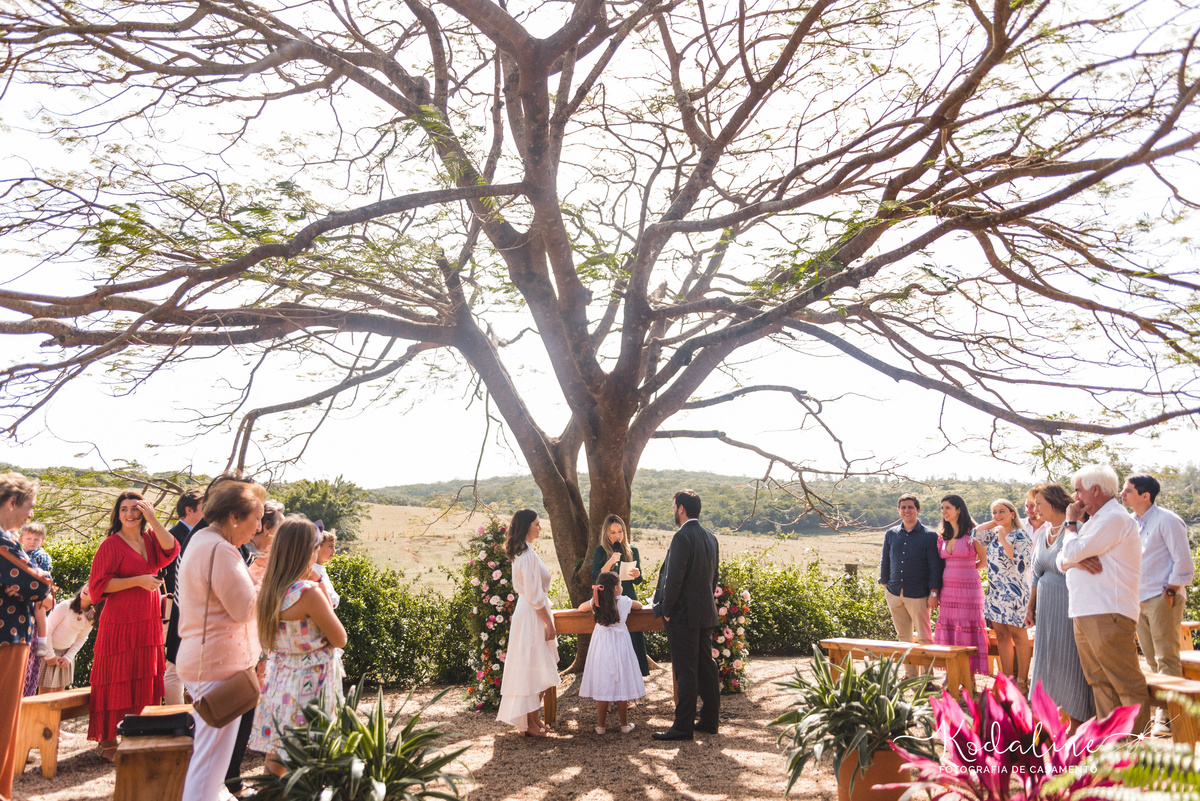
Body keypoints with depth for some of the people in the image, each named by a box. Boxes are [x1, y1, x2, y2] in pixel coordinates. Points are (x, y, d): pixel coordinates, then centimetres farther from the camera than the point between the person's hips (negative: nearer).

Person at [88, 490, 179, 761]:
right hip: (120, 624, -6)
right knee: (119, 681, -1)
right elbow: (99, 584, -11)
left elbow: (171, 550, -9)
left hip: (149, 622, 6)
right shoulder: (111, 544, -7)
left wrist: (152, 519, -14)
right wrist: (139, 580, -18)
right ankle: (107, 741, 10)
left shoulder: (150, 539, 10)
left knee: (144, 682, 10)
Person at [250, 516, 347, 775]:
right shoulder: (308, 593, -22)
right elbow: (340, 639, -12)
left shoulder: (267, 590, 1)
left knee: (275, 759, 17)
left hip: (278, 682, 8)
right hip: (308, 685, -8)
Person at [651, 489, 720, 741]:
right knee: (706, 667, 14)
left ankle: (683, 727, 3)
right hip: (706, 614, 9)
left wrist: (666, 611, -11)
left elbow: (674, 579, -21)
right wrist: (707, 603, 19)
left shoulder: (682, 537, -18)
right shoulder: (710, 537, 10)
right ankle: (710, 720, 23)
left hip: (684, 615, -8)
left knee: (685, 671, -3)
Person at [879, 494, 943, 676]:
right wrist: (885, 585, 12)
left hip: (918, 595, -4)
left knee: (924, 638, 1)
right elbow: (885, 561, 17)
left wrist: (934, 593, -9)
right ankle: (910, 675, 21)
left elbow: (936, 566, -4)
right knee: (903, 637, 11)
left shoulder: (929, 536, -3)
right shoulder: (891, 534, 9)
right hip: (894, 593, 4)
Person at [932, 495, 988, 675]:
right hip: (947, 587, 5)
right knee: (948, 629, 5)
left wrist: (964, 570, 6)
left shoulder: (973, 533, -5)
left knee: (968, 630, -3)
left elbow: (984, 561, 2)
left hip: (968, 587, -5)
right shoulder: (943, 536, 12)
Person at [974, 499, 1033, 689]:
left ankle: (1022, 681, 3)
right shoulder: (994, 534, 13)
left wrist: (1003, 540, -16)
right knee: (1001, 635, 9)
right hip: (995, 592, 8)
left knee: (1018, 635, -2)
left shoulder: (1020, 536, -9)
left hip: (1013, 591, -8)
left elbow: (1020, 562, -20)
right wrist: (994, 523, 11)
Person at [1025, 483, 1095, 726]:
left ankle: (1078, 725, 9)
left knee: (1071, 665, -2)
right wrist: (1031, 607, 17)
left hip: (1069, 606, -8)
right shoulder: (1043, 532, 13)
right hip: (1047, 609, 8)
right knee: (1048, 663, 10)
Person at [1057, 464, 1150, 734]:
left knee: (1128, 686, -4)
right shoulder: (1096, 521, 22)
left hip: (1108, 617, -10)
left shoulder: (1115, 519, -10)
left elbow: (1072, 551, -16)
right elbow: (1062, 560, 17)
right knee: (1101, 684, 12)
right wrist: (1077, 560, -6)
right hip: (1083, 615, 10)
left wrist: (1072, 523, 2)